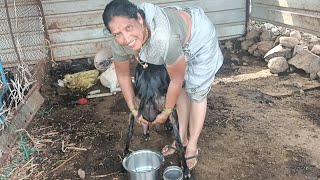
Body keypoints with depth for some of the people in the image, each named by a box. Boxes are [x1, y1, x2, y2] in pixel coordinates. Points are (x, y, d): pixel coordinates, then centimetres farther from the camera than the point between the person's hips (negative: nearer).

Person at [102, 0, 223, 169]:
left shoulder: (165, 38, -45)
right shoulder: (119, 44, -26)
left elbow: (176, 81, -29)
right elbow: (123, 75, -7)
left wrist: (165, 113, -14)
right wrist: (133, 110, -1)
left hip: (199, 36, -5)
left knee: (196, 92, 2)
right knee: (181, 89, 13)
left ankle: (192, 145, 19)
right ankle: (182, 138, 30)